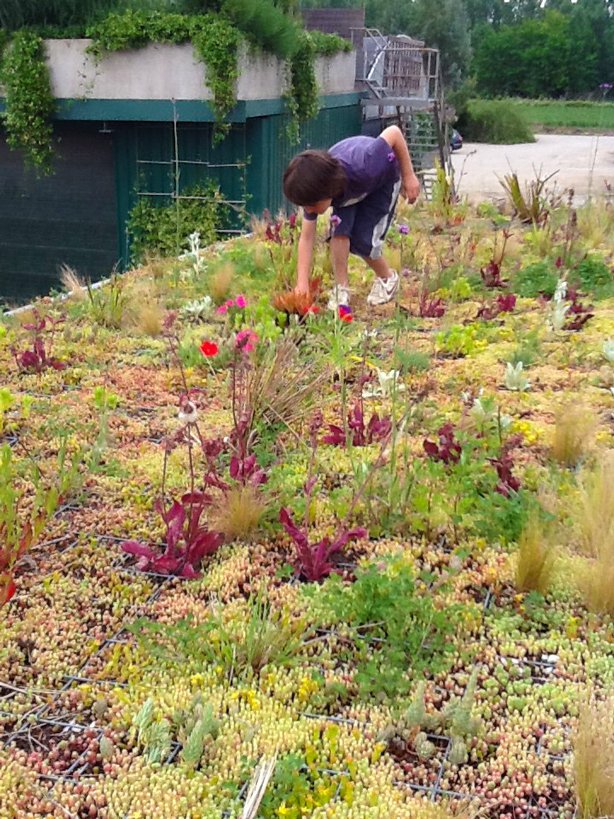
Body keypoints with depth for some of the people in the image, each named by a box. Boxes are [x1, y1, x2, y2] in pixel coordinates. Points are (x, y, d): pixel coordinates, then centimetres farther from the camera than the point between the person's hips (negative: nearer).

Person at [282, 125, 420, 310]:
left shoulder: (362, 167, -46)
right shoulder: (313, 191, -30)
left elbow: (393, 132, -33)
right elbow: (306, 238, -26)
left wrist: (409, 176, -26)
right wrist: (302, 285, -34)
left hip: (383, 178, -3)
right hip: (346, 187, 4)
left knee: (361, 241, -15)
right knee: (339, 229, -21)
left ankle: (387, 278, 13)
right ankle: (341, 290, -5)